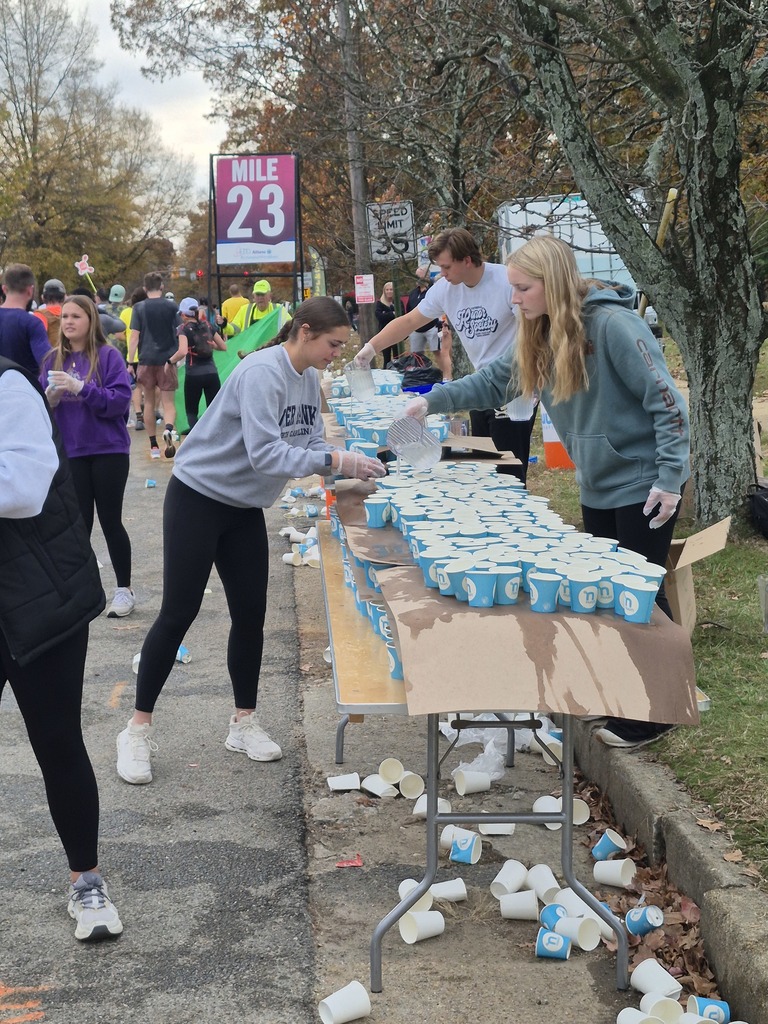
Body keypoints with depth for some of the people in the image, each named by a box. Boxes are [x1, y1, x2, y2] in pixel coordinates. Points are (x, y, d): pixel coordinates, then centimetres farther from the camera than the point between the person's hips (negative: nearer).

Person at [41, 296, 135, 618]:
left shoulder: (108, 355, -7)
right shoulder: (53, 359, 5)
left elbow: (121, 399, -17)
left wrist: (80, 388, -25)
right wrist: (50, 397, -14)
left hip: (108, 450, -3)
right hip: (70, 452, 3)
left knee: (110, 520, 2)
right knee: (79, 522, 6)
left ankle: (124, 590, 15)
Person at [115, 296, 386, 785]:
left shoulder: (310, 379, 2)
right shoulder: (262, 373, -25)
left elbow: (311, 443, 1)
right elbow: (264, 454, -33)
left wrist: (353, 464, -17)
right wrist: (334, 461, -34)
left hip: (245, 508, 8)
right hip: (198, 499, -8)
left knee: (251, 614, 7)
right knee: (179, 614, -5)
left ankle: (245, 723, 21)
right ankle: (138, 730, 6)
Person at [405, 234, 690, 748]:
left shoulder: (611, 324, -21)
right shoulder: (542, 334, 4)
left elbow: (666, 399, -21)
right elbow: (493, 381, 12)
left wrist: (670, 477, -23)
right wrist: (433, 400, 0)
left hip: (643, 485, -8)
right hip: (598, 487, 8)